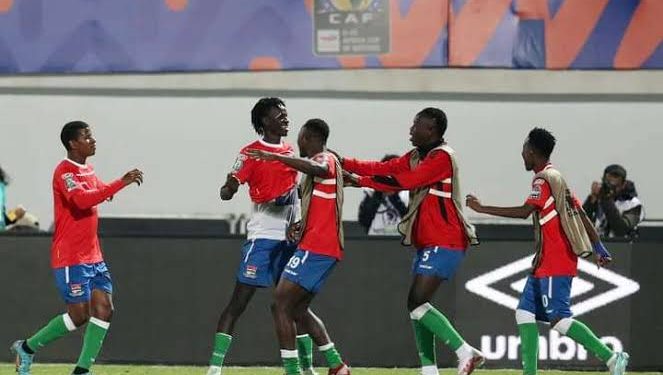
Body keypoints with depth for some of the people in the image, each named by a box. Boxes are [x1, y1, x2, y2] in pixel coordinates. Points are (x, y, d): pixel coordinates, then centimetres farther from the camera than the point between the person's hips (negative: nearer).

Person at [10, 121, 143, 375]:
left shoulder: (88, 170, 14)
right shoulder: (64, 171, -14)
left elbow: (97, 193, 32)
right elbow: (82, 199, -31)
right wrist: (121, 183, -34)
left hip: (93, 257, 9)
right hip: (71, 258, -9)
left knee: (104, 309, 0)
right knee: (79, 315, -6)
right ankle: (27, 348, 12)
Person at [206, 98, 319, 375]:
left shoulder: (291, 151, 14)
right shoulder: (251, 152, -5)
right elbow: (227, 193, -12)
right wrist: (230, 186, -35)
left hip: (291, 237, 6)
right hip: (263, 236, -6)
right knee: (238, 302, -9)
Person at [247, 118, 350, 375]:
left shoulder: (325, 159, -9)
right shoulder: (325, 163, 22)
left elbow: (317, 169, -37)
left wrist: (275, 157, -40)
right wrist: (301, 226, 13)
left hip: (315, 248, -10)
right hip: (326, 248, 10)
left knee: (281, 305, -11)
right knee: (298, 308, 17)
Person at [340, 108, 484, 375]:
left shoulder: (442, 157, -14)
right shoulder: (416, 157, 15)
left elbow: (402, 181, -20)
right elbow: (384, 169, 9)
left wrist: (360, 181, -15)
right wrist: (343, 162, 2)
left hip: (444, 243, -10)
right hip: (428, 242, 10)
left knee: (417, 303, -16)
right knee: (417, 304, 8)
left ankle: (465, 353, -15)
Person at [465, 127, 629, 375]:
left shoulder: (544, 179, -11)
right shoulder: (558, 178, 18)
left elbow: (525, 212, -23)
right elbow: (581, 215, 19)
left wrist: (482, 209, -20)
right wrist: (599, 250, 21)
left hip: (554, 264, -10)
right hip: (546, 263, 10)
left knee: (559, 319, -12)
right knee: (525, 313, 8)